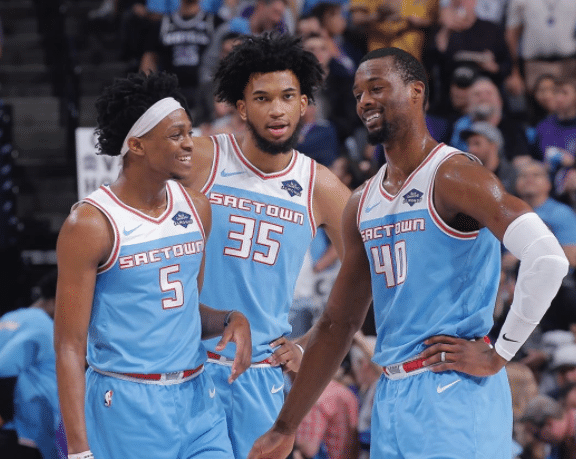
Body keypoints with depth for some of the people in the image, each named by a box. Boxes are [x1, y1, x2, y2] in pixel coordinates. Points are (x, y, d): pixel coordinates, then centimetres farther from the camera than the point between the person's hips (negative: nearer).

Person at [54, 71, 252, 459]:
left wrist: (230, 321, -1)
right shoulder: (92, 224, -11)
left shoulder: (197, 209, 8)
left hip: (197, 397, 6)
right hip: (127, 407, -6)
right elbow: (69, 345, -11)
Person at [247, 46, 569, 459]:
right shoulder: (362, 204, 15)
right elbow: (338, 323, 19)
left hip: (453, 395, -7)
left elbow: (549, 258, -22)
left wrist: (499, 354, -17)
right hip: (390, 398, 7)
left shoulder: (453, 176, -10)